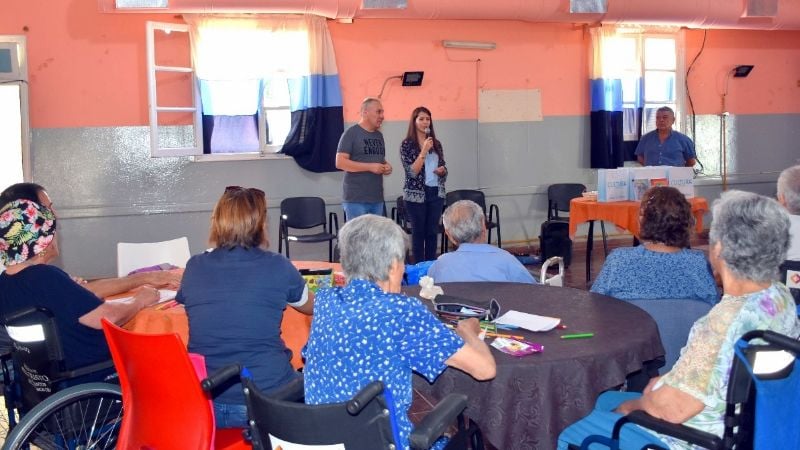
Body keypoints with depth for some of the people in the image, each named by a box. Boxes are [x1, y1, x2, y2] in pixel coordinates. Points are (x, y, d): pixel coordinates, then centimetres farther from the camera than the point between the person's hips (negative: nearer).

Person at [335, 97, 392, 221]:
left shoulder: (379, 135, 16)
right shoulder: (351, 133, -7)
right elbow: (340, 162, -14)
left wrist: (387, 166, 1)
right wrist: (370, 167, -19)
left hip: (377, 198, 7)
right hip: (356, 199, -7)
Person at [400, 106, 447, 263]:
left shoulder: (436, 143, 9)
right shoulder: (407, 144, -5)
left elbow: (443, 169, 16)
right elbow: (412, 171, -14)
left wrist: (442, 171, -7)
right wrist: (424, 151, -19)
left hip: (436, 193, 4)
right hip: (417, 194, -4)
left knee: (433, 231, 8)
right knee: (419, 232, 2)